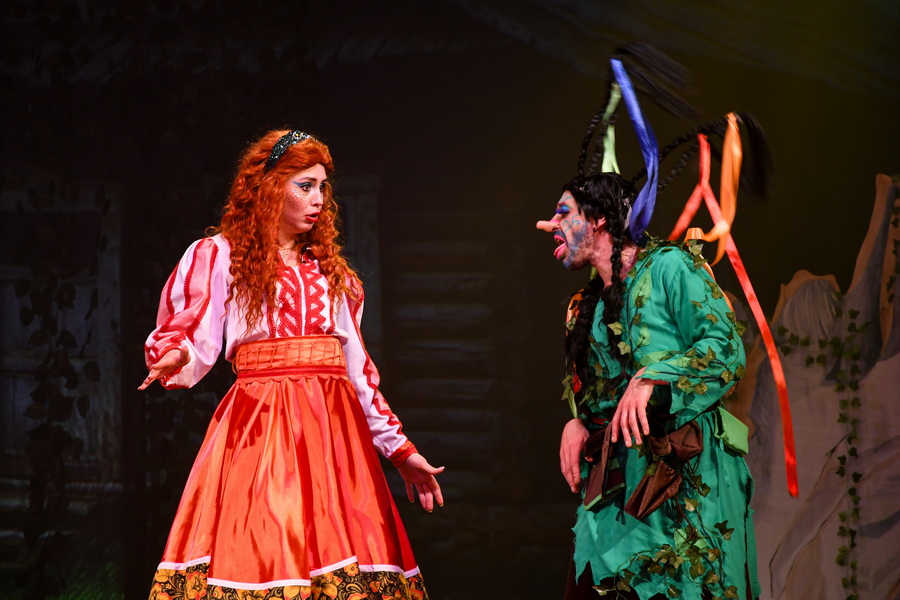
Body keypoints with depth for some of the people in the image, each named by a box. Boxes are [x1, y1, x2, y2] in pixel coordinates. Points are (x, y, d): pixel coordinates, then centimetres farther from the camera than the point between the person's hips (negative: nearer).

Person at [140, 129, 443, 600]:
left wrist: (400, 449, 19)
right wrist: (175, 359, -28)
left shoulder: (329, 270, 21)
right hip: (259, 427, -4)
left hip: (336, 429, 5)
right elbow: (188, 337, -3)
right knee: (258, 555, -15)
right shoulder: (218, 257, 6)